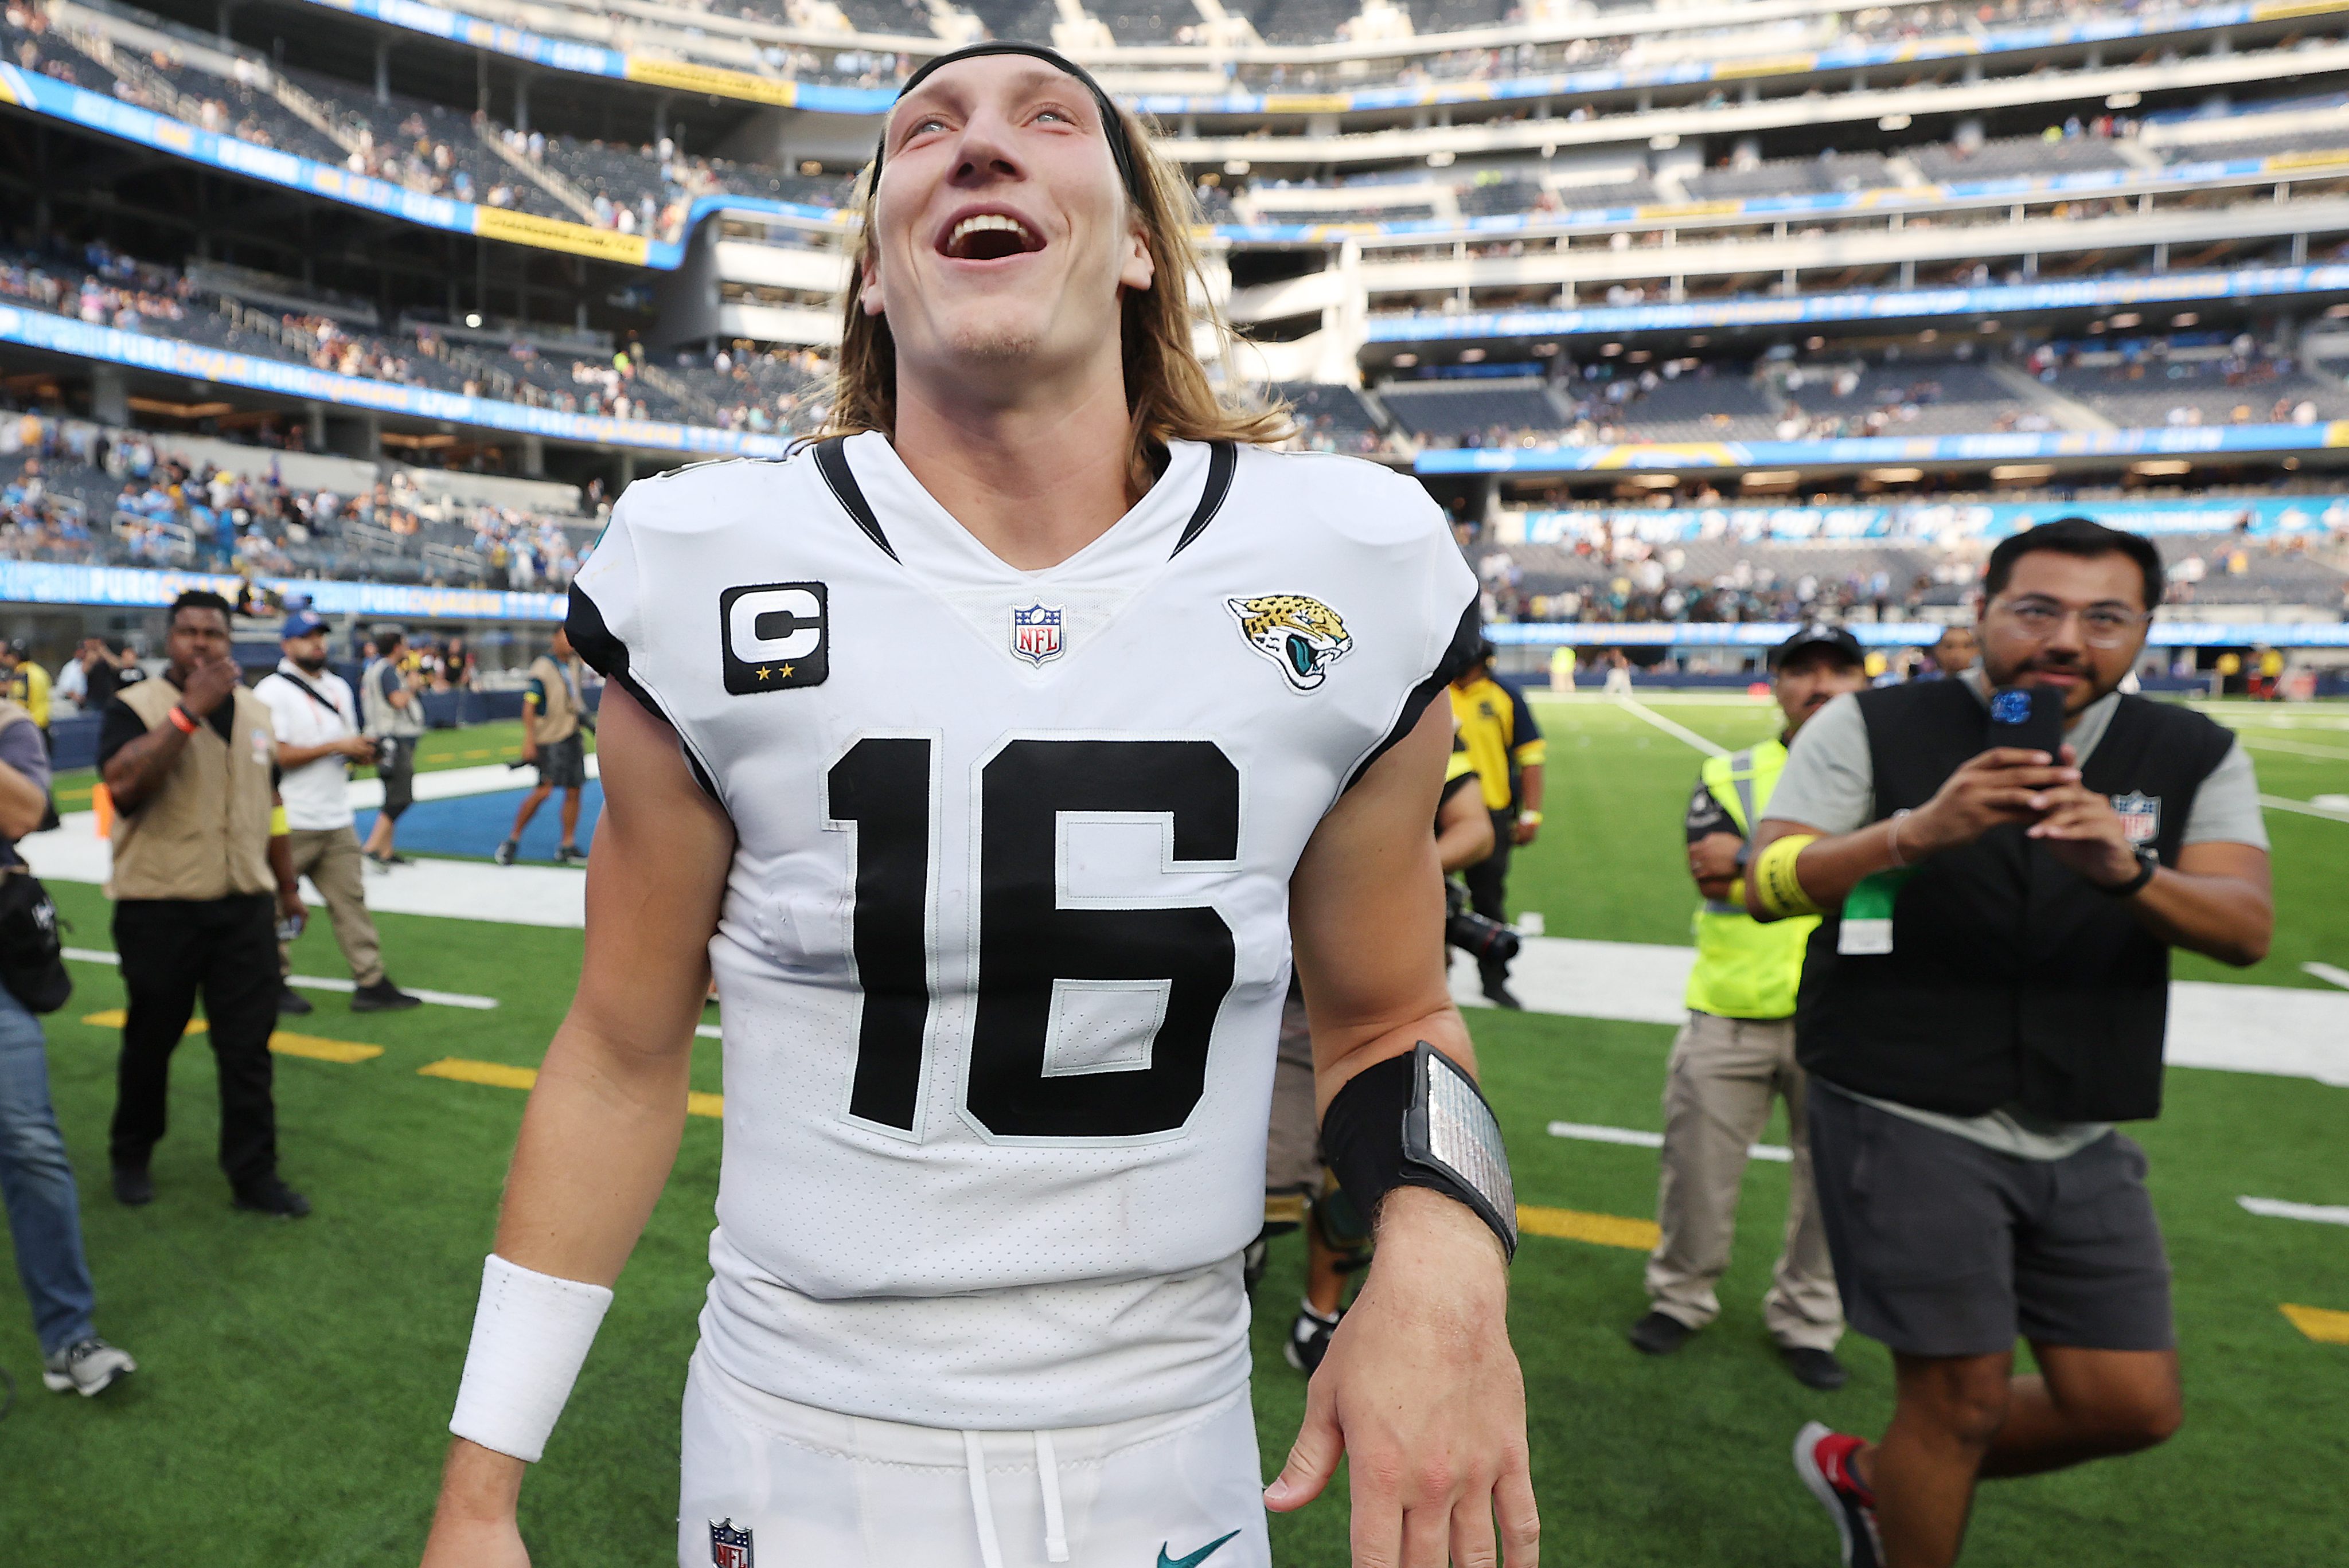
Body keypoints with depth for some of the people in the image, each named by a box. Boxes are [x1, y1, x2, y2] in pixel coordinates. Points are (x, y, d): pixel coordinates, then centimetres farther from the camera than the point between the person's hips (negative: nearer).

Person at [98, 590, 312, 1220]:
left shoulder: (255, 711, 10)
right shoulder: (136, 706, -7)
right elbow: (123, 785, -25)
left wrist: (288, 885, 22)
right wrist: (190, 709, -26)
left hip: (244, 907, 4)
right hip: (159, 909, -3)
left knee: (248, 1046, 3)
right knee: (151, 1040, 13)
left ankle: (254, 1173, 11)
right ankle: (132, 1156, 35)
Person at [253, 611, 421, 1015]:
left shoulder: (339, 688, 16)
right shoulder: (272, 690, -8)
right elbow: (275, 755, -17)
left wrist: (361, 752, 0)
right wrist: (336, 746, -18)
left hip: (336, 821, 7)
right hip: (290, 824, -7)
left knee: (351, 898, 5)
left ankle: (371, 982, 5)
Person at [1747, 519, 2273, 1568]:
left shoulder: (2194, 758, 5)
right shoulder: (1872, 728, -6)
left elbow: (2247, 927, -10)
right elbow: (1767, 887, -16)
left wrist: (2127, 869, -31)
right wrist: (1914, 830, -33)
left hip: (2080, 1139, 5)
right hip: (1904, 1118, -5)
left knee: (2130, 1405, 9)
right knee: (1961, 1396, 0)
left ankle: (1871, 1472, 32)